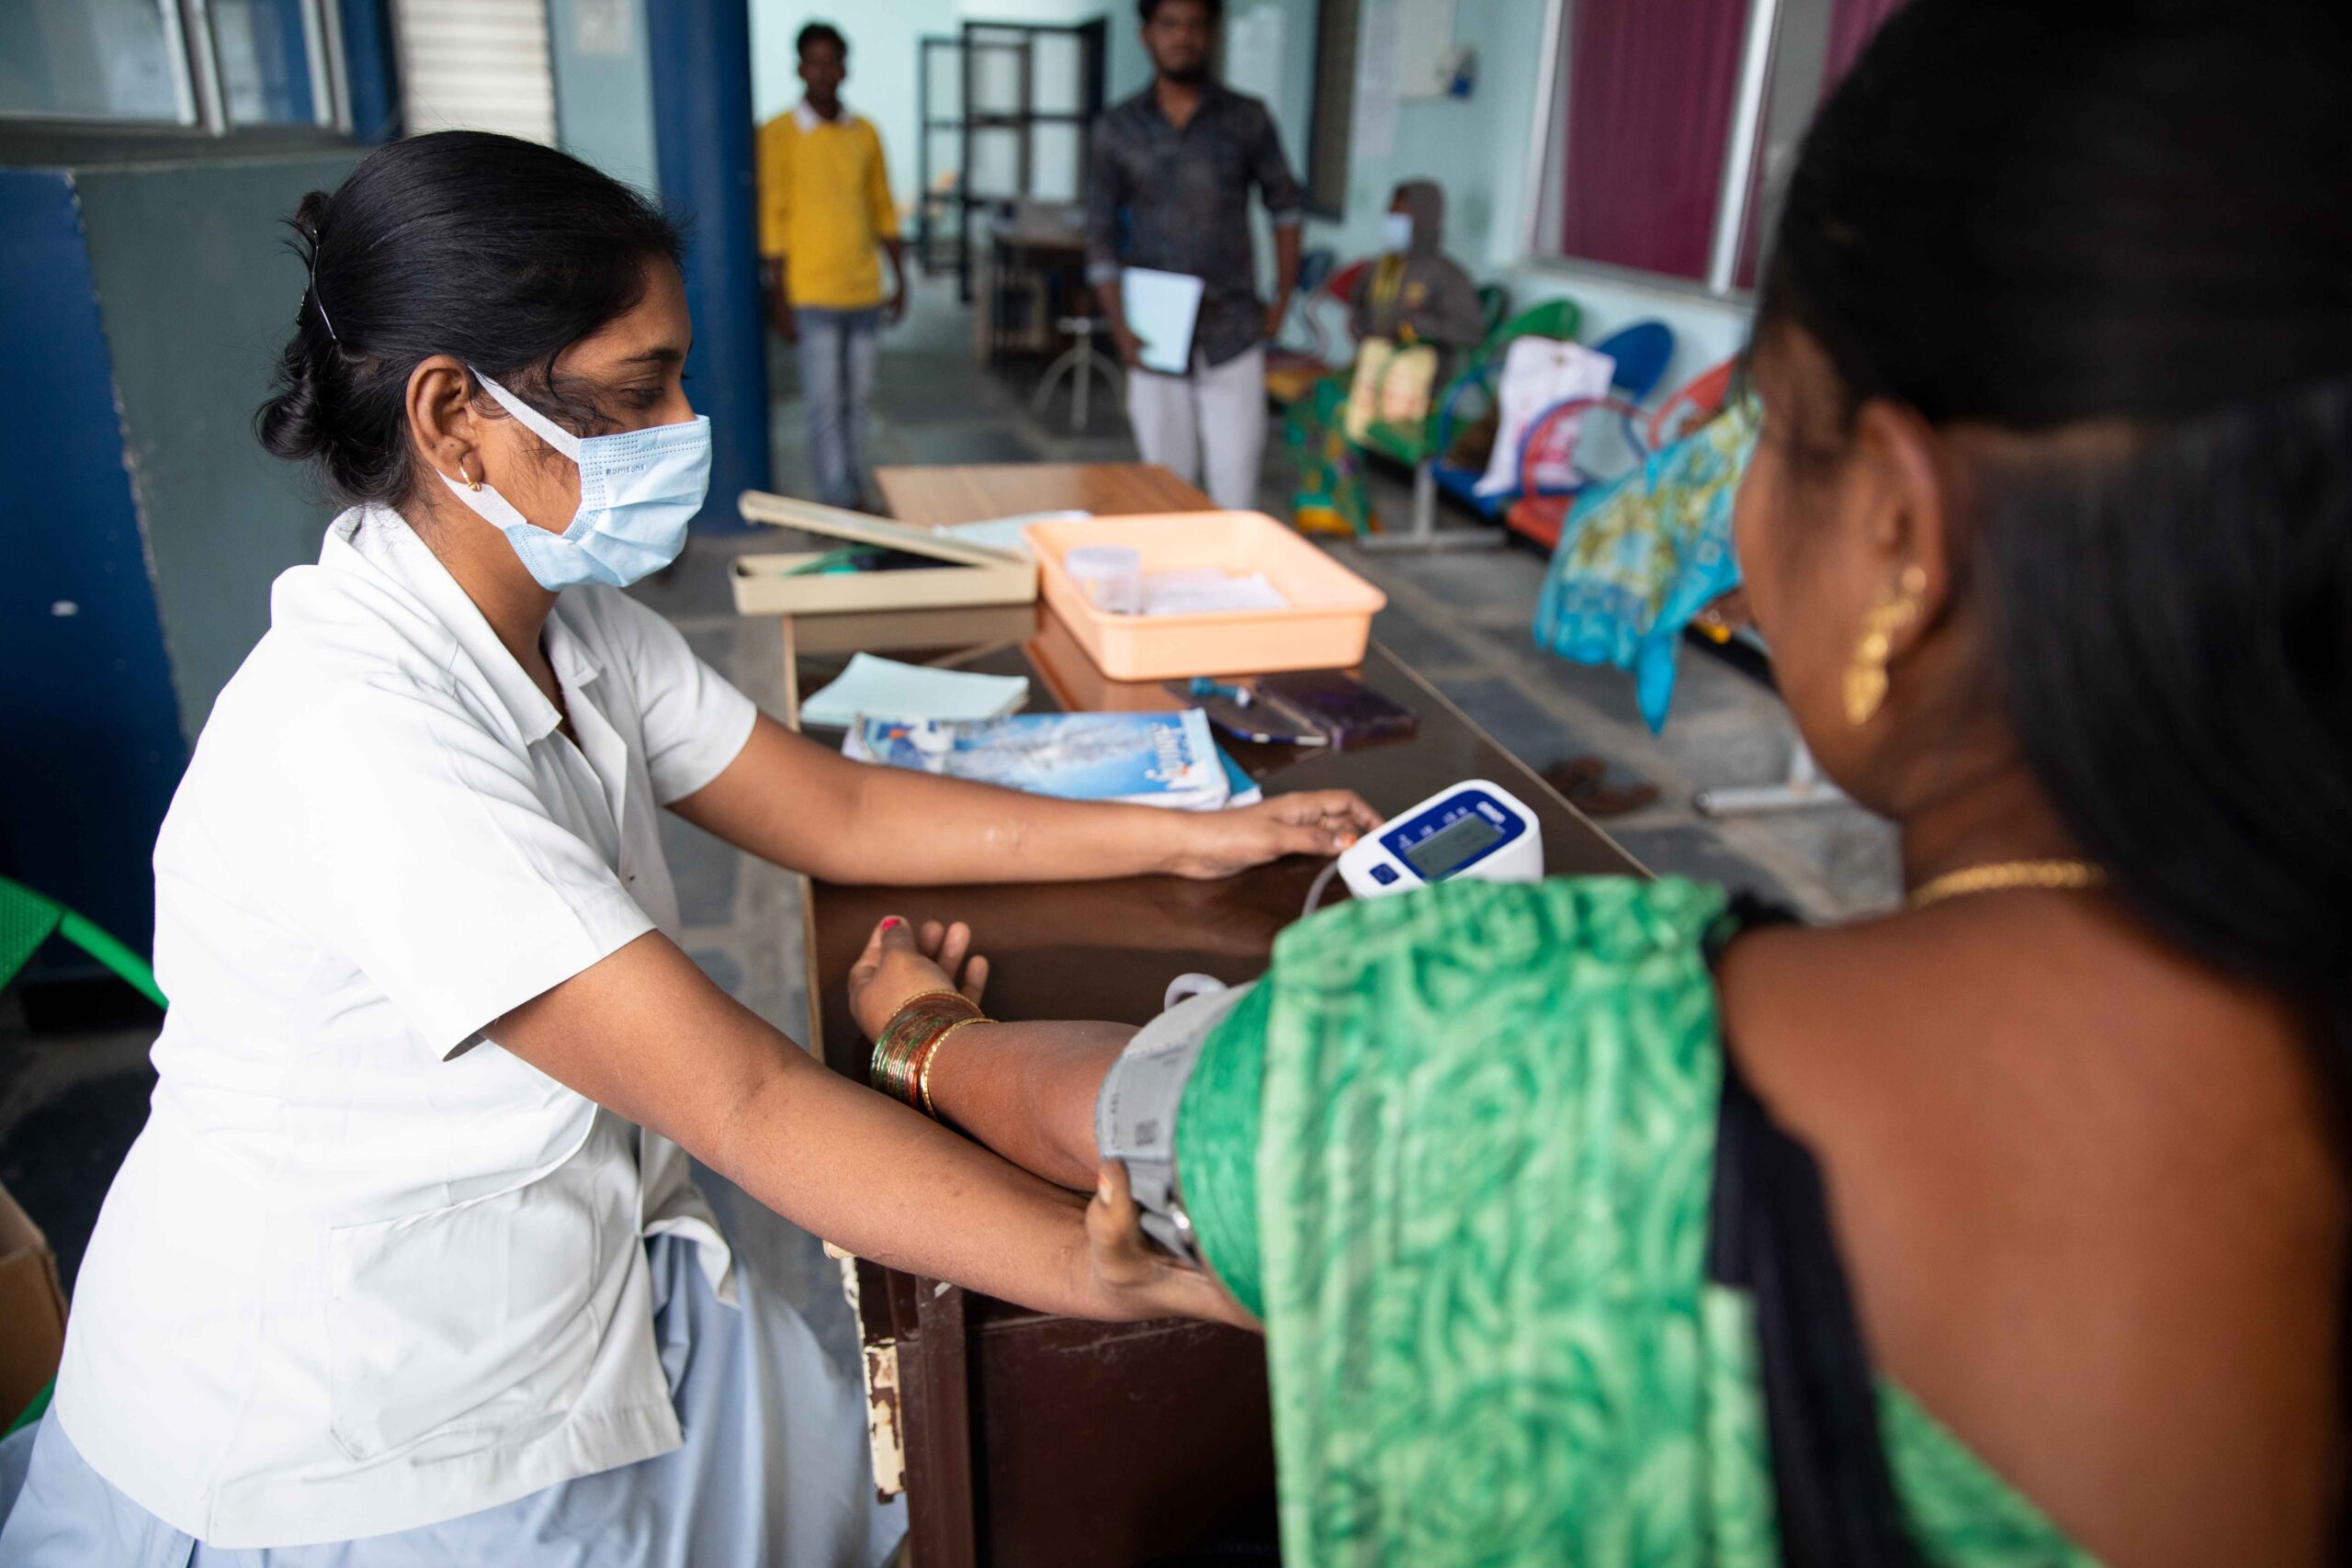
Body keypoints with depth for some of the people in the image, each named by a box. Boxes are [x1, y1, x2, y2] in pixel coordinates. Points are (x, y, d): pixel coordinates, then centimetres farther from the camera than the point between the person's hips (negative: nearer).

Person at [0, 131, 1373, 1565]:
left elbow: (838, 811, 2)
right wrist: (1146, 1278, -32)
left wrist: (1189, 837, 0)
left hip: (585, 1309, 7)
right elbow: (742, 1102, -34)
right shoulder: (356, 736, -31)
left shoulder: (573, 627, -4)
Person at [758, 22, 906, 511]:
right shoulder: (779, 133, -4)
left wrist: (900, 279, 12)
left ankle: (853, 492, 20)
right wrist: (779, 297, -8)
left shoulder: (865, 132, 10)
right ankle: (838, 502, -1)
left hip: (864, 290, 5)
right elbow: (772, 215, -5)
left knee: (858, 398, 9)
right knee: (826, 402, -5)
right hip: (812, 294, -4)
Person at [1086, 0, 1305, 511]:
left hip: (1232, 334, -1)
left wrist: (1282, 299, 6)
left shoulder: (1247, 119, 3)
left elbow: (1285, 206, 12)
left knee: (1235, 477, -3)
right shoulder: (1117, 127, 4)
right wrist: (1120, 328, -5)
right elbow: (1101, 232, 5)